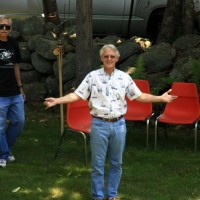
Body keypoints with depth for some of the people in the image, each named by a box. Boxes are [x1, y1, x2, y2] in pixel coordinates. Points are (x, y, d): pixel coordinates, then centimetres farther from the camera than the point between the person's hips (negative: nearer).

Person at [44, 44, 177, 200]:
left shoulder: (124, 77, 3)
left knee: (116, 163, 11)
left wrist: (161, 98, 0)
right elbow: (77, 95, -4)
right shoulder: (92, 76, -2)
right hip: (99, 124, -2)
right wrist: (57, 101, -16)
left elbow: (139, 96, 7)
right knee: (98, 164, 4)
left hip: (119, 124, 2)